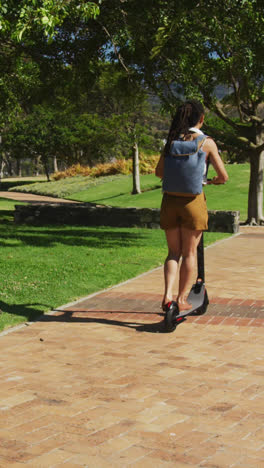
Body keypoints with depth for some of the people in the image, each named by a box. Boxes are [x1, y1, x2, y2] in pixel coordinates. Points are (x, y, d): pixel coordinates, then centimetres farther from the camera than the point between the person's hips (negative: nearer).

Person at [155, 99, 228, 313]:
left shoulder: (172, 141, 2)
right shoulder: (206, 142, -6)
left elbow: (159, 172, 11)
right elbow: (224, 176, -4)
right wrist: (214, 181, 19)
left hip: (170, 202, 3)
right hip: (193, 202, -3)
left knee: (174, 252, 13)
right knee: (189, 253, 10)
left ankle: (167, 295, -3)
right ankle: (182, 299, 16)